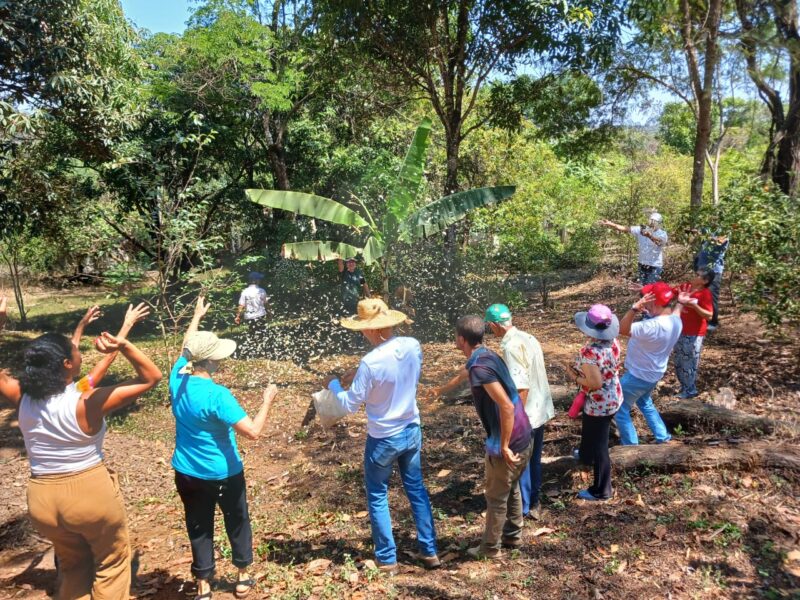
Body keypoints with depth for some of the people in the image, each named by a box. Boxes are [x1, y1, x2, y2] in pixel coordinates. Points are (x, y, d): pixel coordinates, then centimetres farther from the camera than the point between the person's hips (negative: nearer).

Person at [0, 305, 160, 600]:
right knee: (111, 563, 20)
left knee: (73, 564, 29)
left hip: (42, 498, 5)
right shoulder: (87, 403, -24)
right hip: (91, 492, -5)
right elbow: (151, 377, -21)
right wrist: (123, 345, -35)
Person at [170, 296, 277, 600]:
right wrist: (267, 400, -17)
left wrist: (197, 316, 24)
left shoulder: (178, 378, -11)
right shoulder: (217, 395, -29)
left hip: (187, 474, 5)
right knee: (237, 523, 19)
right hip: (224, 475, -5)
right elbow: (253, 431, -31)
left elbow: (186, 348, 10)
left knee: (199, 529, 18)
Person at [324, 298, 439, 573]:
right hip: (412, 431, 6)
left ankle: (387, 558, 26)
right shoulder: (413, 346, -9)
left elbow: (350, 404, -16)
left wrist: (333, 384, 2)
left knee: (377, 497, 15)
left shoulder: (371, 362, -28)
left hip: (383, 439, -5)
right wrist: (357, 375, 10)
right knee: (416, 489, 20)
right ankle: (429, 551, 29)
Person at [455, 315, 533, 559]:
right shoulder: (488, 356, 5)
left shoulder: (480, 367, -25)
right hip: (523, 438, 9)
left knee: (496, 498, 10)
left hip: (508, 444, -9)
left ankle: (490, 548, 27)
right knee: (511, 490, 26)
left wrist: (504, 446, -21)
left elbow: (507, 407, -29)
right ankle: (513, 535, 43)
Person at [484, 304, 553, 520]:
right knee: (533, 459, 21)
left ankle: (523, 507, 23)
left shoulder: (511, 347, -24)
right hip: (540, 410, 9)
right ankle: (533, 502, 36)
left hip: (526, 414, -9)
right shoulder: (527, 337, 4)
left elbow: (521, 387, -27)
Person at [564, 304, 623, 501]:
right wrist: (582, 369, 6)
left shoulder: (590, 352, -32)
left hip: (599, 404, -9)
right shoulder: (613, 341, -6)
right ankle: (588, 457, 62)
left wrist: (575, 376, -15)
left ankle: (602, 491, 22)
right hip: (614, 397, 9)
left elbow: (596, 383, -31)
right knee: (593, 433, 35)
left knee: (599, 445, 7)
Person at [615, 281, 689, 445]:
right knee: (645, 403, 33)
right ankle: (663, 437, 40)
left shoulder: (653, 326, -37)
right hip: (654, 374, 9)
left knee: (620, 410, 7)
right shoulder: (675, 320, -7)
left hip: (638, 376, -9)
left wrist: (635, 308, -56)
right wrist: (679, 302, 25)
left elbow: (622, 329, -45)